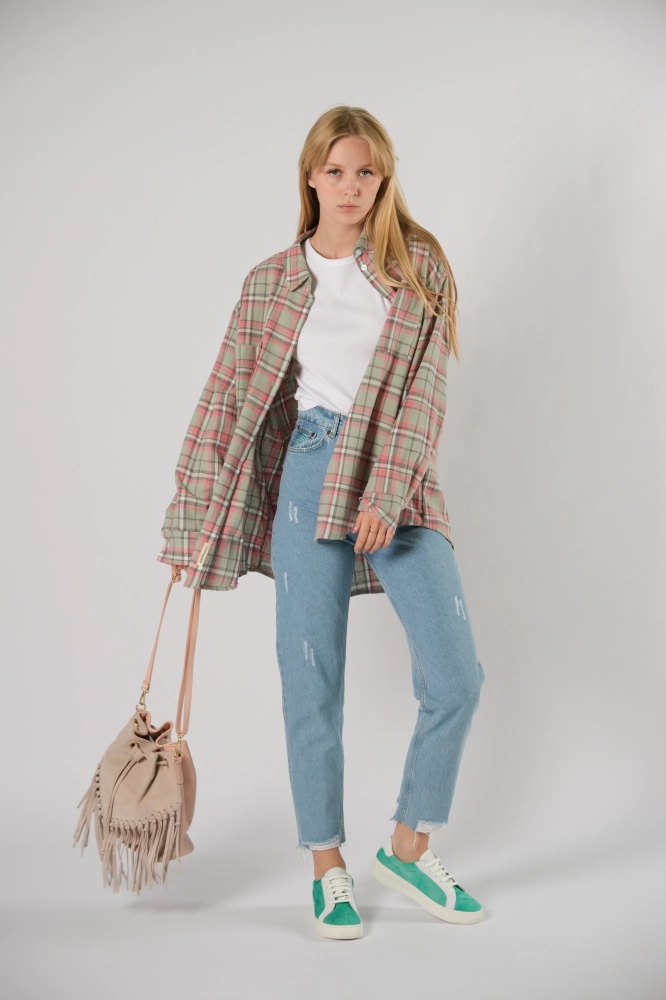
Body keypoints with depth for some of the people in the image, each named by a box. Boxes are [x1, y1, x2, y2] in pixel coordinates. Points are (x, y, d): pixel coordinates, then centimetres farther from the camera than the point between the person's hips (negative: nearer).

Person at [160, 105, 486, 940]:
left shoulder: (421, 268, 6)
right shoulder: (271, 283, 9)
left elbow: (424, 390, -4)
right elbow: (227, 398, 9)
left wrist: (384, 494, -16)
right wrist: (193, 521, 6)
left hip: (400, 481, 0)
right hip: (310, 473, 0)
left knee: (456, 676, -8)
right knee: (312, 684, 1)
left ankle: (408, 847, 14)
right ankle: (327, 866, 18)